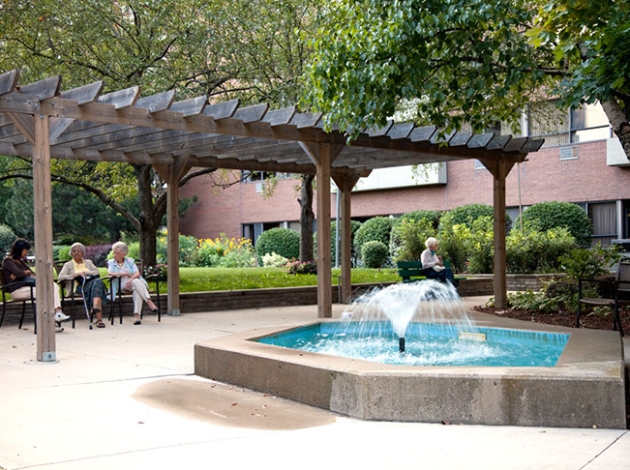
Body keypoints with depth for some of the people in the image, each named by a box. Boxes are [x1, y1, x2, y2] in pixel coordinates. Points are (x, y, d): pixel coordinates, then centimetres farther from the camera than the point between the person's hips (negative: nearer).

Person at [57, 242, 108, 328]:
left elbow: (96, 272, 12)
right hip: (79, 286, -3)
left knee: (98, 281, -38)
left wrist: (85, 273, -6)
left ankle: (95, 307, -61)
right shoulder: (68, 265, 22)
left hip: (92, 282, 3)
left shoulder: (88, 262, 31)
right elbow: (60, 277, 4)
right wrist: (75, 275, -10)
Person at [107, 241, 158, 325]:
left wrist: (131, 279, -19)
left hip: (134, 282, 2)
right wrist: (126, 274, -10)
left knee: (137, 290, -36)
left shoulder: (130, 261, 17)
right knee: (136, 282, -35)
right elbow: (110, 273, -7)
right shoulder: (111, 262, 15)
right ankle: (149, 301, -47)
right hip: (122, 285, -2)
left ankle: (137, 314, -47)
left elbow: (137, 274, 2)